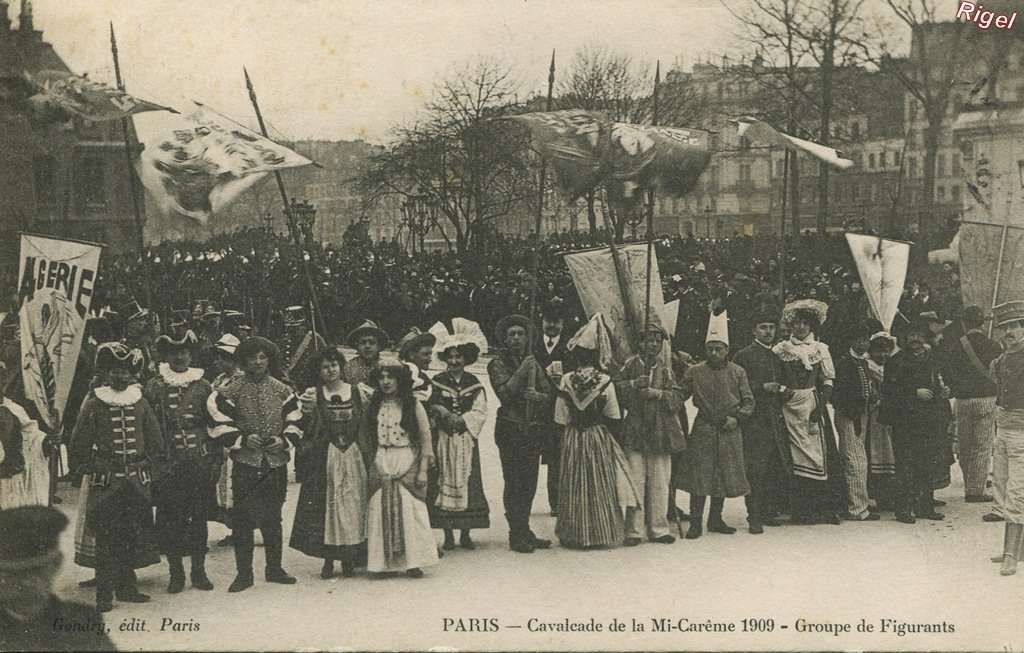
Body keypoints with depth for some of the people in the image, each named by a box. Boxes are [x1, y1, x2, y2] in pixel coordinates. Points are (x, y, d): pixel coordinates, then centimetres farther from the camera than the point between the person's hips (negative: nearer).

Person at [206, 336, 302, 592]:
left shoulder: (282, 391, 6)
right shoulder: (231, 392, -1)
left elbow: (294, 422, 10)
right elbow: (220, 425, -2)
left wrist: (284, 440, -7)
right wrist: (243, 439, -13)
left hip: (276, 463, 2)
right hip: (245, 464, -2)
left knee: (273, 518, 12)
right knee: (243, 519, -2)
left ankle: (274, 568, 22)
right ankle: (243, 573, 6)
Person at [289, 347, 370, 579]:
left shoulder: (354, 392, 7)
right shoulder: (314, 394, 1)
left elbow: (363, 424, 8)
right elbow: (309, 430, -6)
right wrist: (308, 410, -23)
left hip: (353, 455, 2)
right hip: (325, 457, -2)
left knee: (352, 504, 2)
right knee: (326, 505, -1)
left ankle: (349, 558, 9)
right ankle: (328, 559, 4)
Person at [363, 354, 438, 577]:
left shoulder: (413, 406, -1)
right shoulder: (373, 407, 9)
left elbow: (425, 440, -1)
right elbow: (367, 438, 11)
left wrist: (423, 470, -6)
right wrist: (369, 466, 4)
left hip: (407, 463, -3)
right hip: (380, 465, 3)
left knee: (409, 511, -5)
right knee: (381, 512, -1)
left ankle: (412, 562, 2)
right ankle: (385, 562, 5)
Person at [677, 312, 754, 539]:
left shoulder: (737, 372, 4)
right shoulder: (695, 372, 2)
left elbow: (748, 401, 5)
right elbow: (680, 395, 2)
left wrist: (737, 418, -9)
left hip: (729, 432, 2)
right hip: (703, 430, -1)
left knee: (724, 476, 7)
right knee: (699, 476, -4)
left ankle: (716, 520, 20)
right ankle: (696, 522, 2)